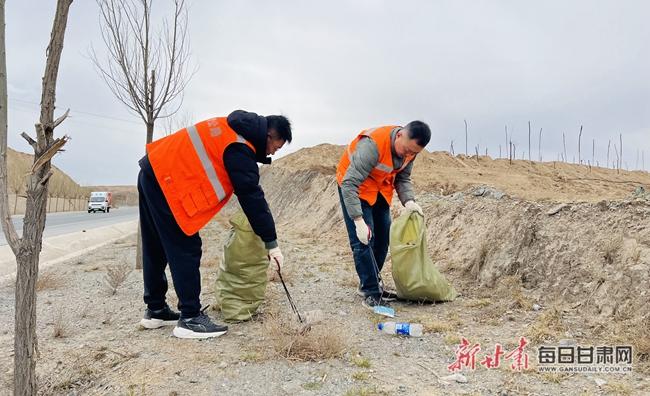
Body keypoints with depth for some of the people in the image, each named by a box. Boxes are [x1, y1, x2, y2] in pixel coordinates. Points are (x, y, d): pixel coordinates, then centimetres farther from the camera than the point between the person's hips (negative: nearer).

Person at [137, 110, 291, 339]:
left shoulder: (233, 128, 12)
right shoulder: (239, 149, -17)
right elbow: (252, 197, -18)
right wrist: (271, 243, -13)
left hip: (152, 171, 10)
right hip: (166, 182, -10)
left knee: (156, 249, 16)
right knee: (186, 251, -6)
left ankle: (155, 310, 27)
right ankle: (190, 318, -1)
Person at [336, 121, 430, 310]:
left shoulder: (409, 148, -13)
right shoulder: (372, 145, -36)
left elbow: (403, 178, 0)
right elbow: (350, 183, -36)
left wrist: (408, 200, -20)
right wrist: (358, 220, -40)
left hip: (381, 190, 7)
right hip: (353, 186, -7)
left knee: (382, 238, 7)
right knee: (364, 239, -14)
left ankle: (369, 284, 21)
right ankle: (370, 293, -6)